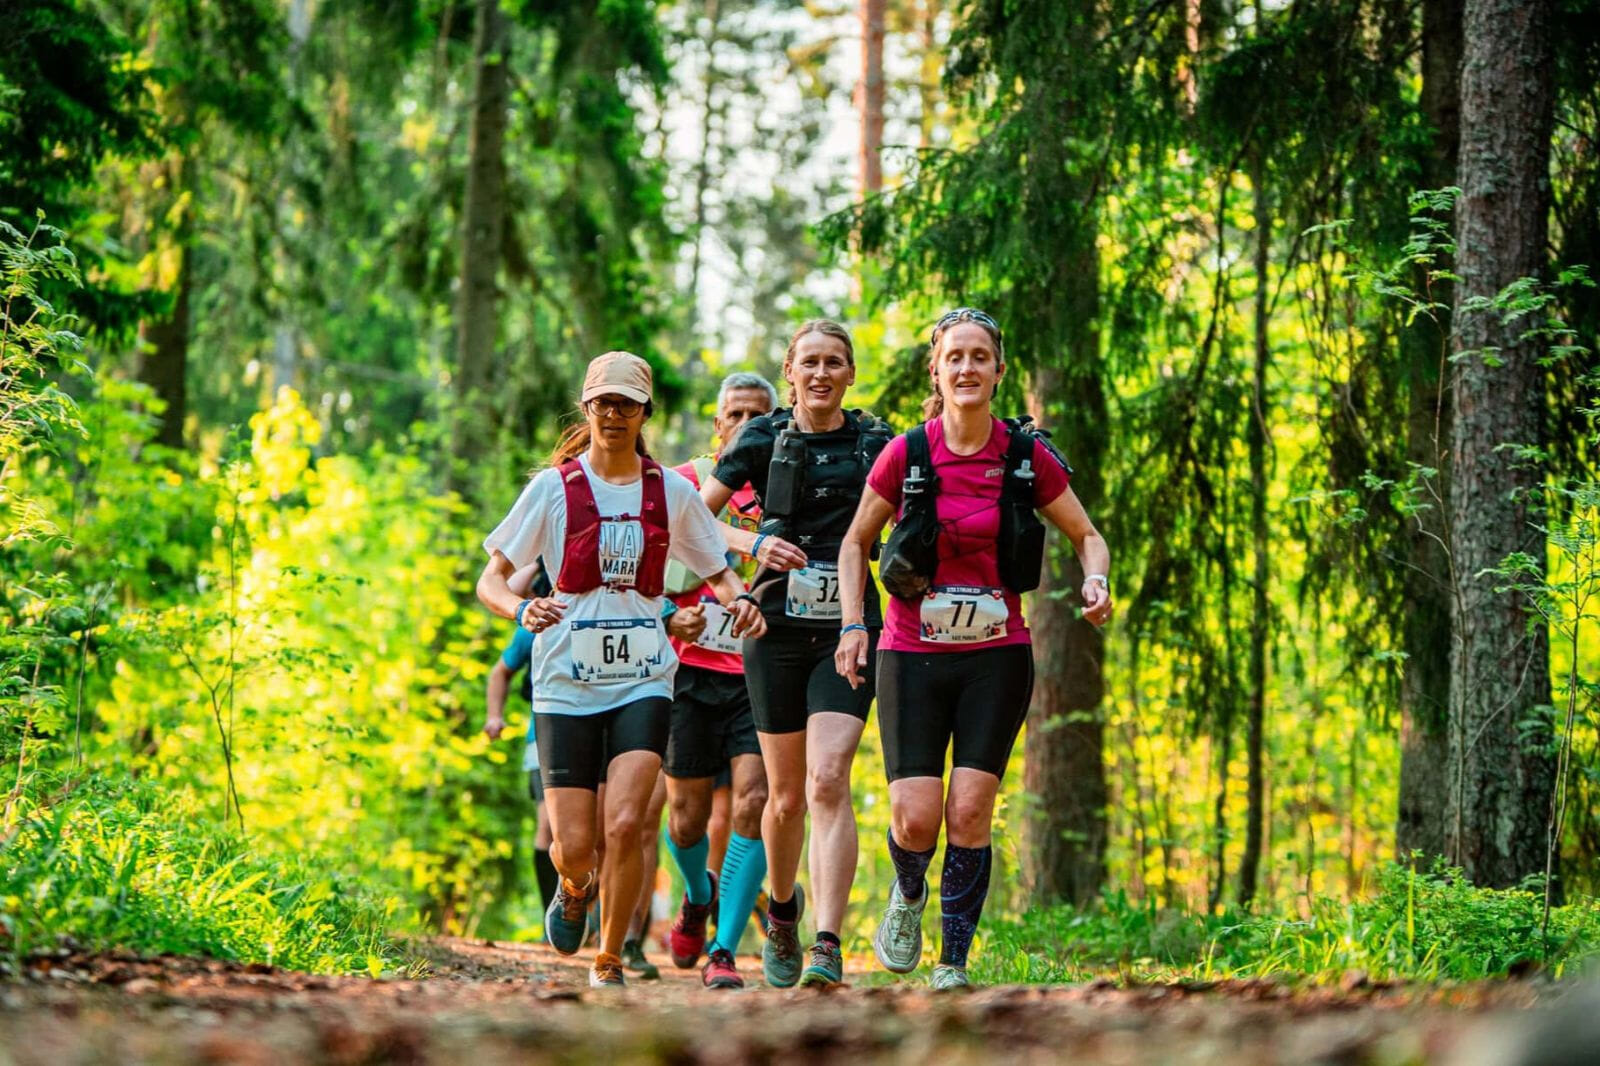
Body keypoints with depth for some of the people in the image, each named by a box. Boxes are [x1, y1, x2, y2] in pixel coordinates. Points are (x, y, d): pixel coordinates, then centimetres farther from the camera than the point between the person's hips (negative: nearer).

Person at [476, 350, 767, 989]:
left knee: (625, 824, -18)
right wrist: (522, 609, -22)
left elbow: (717, 571, 17)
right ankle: (575, 888, 36)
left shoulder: (671, 492, 6)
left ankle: (609, 961, 1)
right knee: (574, 847, -3)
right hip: (566, 683, -1)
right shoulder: (554, 487, 0)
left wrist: (740, 600, -6)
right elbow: (490, 582, 0)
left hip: (643, 679, 1)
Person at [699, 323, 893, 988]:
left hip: (848, 630, -1)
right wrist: (753, 542, -9)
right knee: (787, 796, 9)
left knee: (828, 783, -18)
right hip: (778, 628, 1)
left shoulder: (876, 444, 5)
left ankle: (828, 950, -22)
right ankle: (781, 914, 38)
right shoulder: (764, 440, 5)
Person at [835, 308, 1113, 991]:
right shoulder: (905, 455, -3)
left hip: (997, 658, 0)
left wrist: (1096, 582, -10)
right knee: (916, 818, -9)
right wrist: (854, 621, -2)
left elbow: (1087, 536, 11)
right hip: (912, 656, 0)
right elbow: (855, 542, 10)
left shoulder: (1027, 458, -2)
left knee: (970, 811, -9)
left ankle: (954, 965, 4)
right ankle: (908, 895, 26)